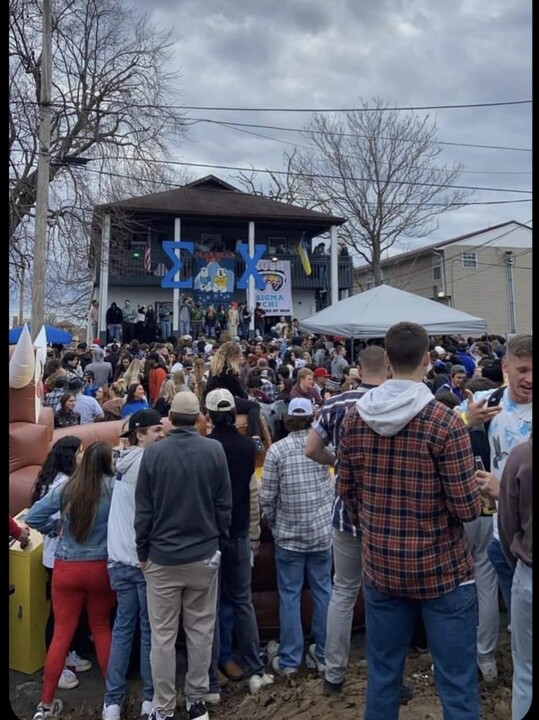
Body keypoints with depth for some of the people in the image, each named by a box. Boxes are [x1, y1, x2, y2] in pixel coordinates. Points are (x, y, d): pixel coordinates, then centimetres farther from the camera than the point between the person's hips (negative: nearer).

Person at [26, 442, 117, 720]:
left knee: (61, 633, 11)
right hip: (100, 568, -1)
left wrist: (56, 527, 11)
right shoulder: (113, 487, -13)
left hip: (66, 568, 1)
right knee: (102, 628, 17)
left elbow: (32, 517, -1)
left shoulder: (65, 489, -5)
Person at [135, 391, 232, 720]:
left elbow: (143, 509, -5)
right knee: (201, 631, 14)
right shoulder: (215, 450, -9)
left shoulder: (153, 452, -10)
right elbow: (225, 504, -4)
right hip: (204, 554, 1)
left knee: (163, 636, 10)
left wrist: (143, 551, 6)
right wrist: (219, 541, 9)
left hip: (162, 557, -1)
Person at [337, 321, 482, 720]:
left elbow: (346, 488, 5)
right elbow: (467, 508, -16)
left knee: (382, 674, 19)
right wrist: (479, 489, 6)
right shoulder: (444, 422, -18)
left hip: (380, 566, 4)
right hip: (441, 568, -4)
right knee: (457, 681, 12)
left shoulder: (355, 418, -4)